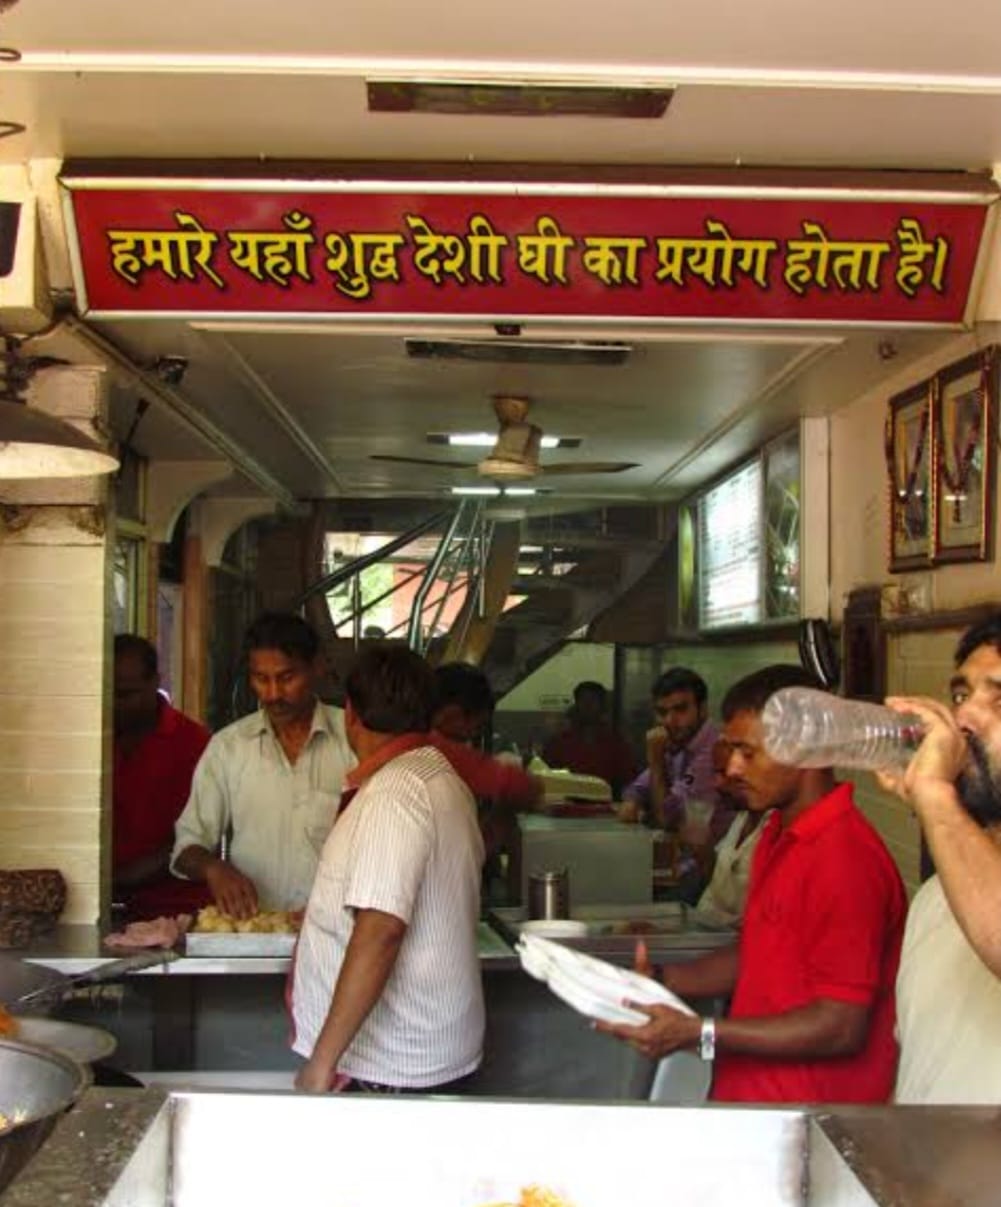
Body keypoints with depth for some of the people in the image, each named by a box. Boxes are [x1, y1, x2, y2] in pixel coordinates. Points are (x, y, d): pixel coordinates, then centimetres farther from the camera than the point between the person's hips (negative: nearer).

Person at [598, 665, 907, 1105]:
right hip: (750, 1097, 8)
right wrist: (658, 981, 8)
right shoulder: (779, 835, 12)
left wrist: (699, 1034, -21)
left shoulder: (845, 857, -18)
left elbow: (841, 1027, -19)